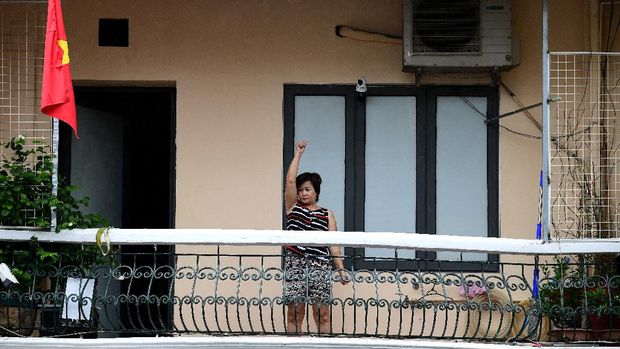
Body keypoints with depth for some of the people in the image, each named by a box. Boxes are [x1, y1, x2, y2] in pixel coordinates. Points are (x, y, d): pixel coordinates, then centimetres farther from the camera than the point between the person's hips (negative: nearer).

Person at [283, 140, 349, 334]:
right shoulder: (293, 208, 12)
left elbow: (333, 244, 9)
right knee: (294, 312, -1)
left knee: (322, 313, 0)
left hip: (320, 267, 0)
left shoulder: (327, 215, 12)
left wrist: (341, 269, 1)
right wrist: (298, 154, 5)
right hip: (295, 265, 0)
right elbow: (290, 181, 1)